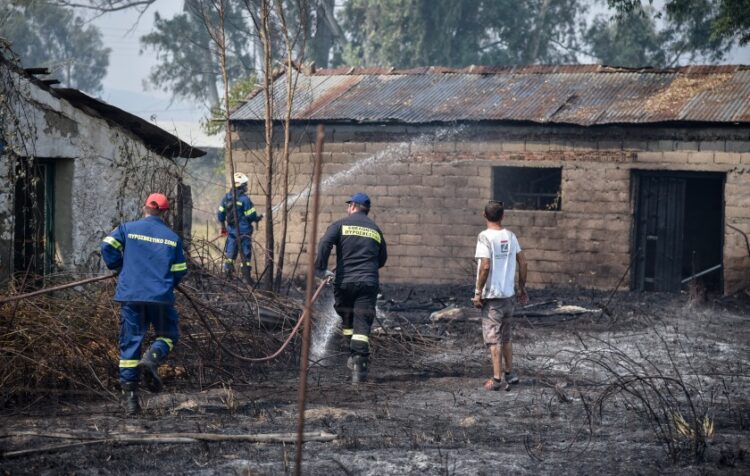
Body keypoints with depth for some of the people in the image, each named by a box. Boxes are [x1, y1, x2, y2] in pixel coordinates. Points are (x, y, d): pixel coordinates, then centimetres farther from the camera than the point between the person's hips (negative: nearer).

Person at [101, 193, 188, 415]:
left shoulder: (127, 228, 6)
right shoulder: (173, 238, 8)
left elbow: (108, 246, -5)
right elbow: (180, 271, 6)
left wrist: (118, 268, 13)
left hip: (130, 296, 1)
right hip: (161, 297, -1)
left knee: (130, 343, 6)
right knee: (168, 335, 17)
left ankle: (129, 394, 1)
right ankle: (153, 357, -16)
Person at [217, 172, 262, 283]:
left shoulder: (226, 197, 3)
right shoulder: (244, 199, -16)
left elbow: (220, 215, 9)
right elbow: (251, 216, -13)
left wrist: (223, 227, 23)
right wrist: (258, 218, 9)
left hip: (231, 230, 5)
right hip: (244, 231, -5)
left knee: (229, 253, 14)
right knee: (245, 254, 4)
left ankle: (228, 270, 8)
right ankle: (246, 276, 7)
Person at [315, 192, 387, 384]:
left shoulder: (342, 224, 4)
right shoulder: (376, 230, 15)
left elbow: (325, 243, -13)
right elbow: (382, 259, 19)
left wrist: (320, 268, -11)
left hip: (345, 282, -1)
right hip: (369, 282, 1)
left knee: (347, 320, 20)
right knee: (362, 325, -4)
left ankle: (354, 355, 20)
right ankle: (359, 362, -16)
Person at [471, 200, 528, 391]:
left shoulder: (485, 237, -13)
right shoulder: (510, 236, 5)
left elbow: (485, 266, -21)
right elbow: (523, 263, 6)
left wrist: (478, 292, -13)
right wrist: (522, 288, 16)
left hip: (491, 295, -6)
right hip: (508, 294, 6)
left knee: (493, 338, -1)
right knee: (506, 337, 18)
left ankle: (497, 379, -1)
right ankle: (509, 374, 24)